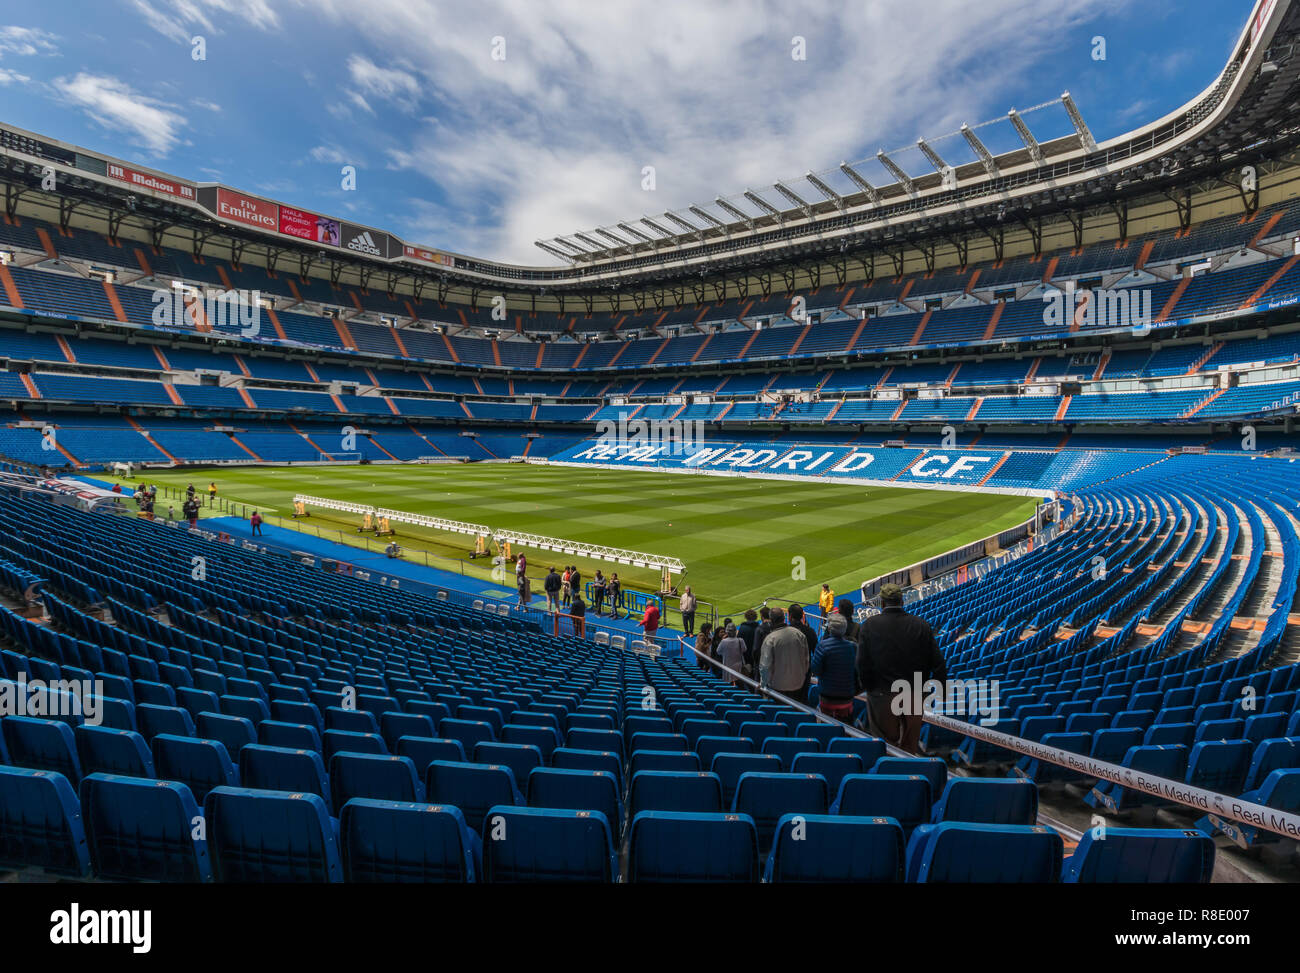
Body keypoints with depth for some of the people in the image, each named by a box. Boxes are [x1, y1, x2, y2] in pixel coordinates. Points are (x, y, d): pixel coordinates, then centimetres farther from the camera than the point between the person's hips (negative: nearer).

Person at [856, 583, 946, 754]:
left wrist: (867, 687, 7)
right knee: (911, 745, 16)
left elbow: (862, 663, -8)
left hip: (882, 696, -2)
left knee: (886, 742, 10)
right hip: (914, 696, 2)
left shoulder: (869, 625, -9)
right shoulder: (921, 625, -3)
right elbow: (937, 662, -2)